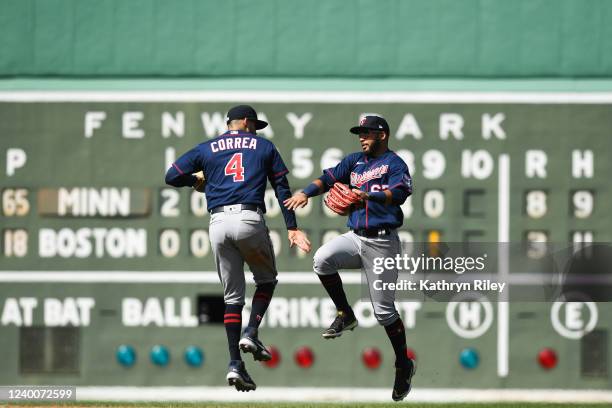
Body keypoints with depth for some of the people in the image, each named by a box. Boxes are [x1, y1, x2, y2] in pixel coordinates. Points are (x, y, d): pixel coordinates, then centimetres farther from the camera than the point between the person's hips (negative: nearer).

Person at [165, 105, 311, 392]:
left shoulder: (207, 149, 16)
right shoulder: (264, 147, 14)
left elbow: (172, 176, 9)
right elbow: (282, 188, 8)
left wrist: (196, 180, 29)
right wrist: (291, 228, 6)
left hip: (218, 223, 2)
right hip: (250, 220, -2)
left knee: (232, 295, 9)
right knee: (266, 279, 21)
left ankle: (235, 365, -1)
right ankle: (251, 334, -3)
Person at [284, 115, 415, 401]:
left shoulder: (394, 163, -5)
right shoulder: (355, 161, 16)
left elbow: (399, 193, -22)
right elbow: (330, 177, 7)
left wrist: (369, 196, -37)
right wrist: (306, 193, -11)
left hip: (381, 243, -6)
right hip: (355, 238, 6)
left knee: (383, 310, -3)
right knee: (322, 259, -24)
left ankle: (403, 365, 14)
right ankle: (345, 315, -5)